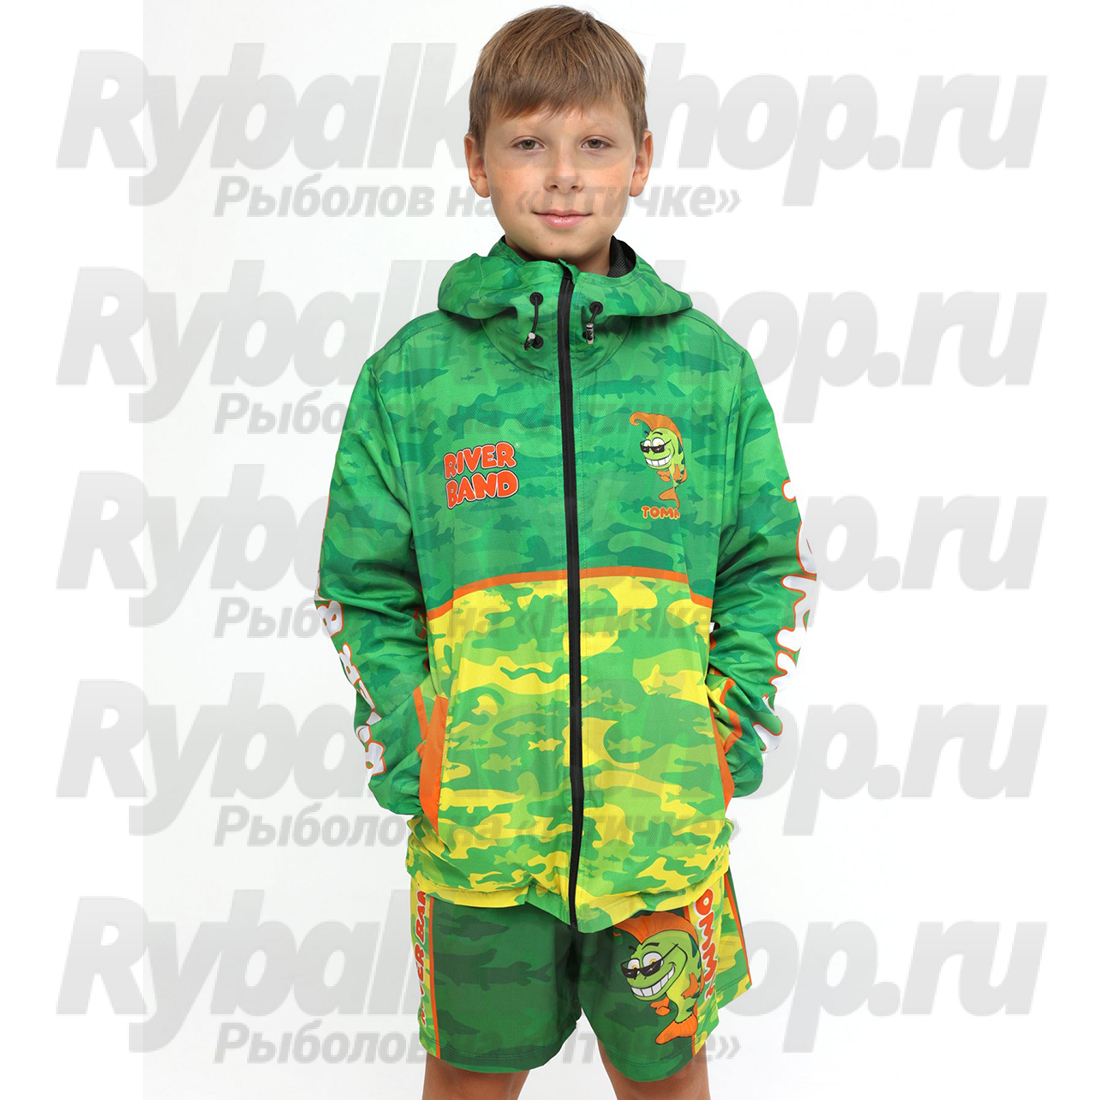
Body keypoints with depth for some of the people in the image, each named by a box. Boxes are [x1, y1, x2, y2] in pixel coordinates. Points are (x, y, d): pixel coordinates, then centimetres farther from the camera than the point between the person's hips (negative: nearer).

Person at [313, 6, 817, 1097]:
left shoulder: (709, 366, 2)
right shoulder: (410, 374, 0)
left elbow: (766, 569, 7)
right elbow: (362, 590, 3)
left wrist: (730, 732, -1)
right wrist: (406, 755, -3)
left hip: (669, 814, 1)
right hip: (475, 824, 0)